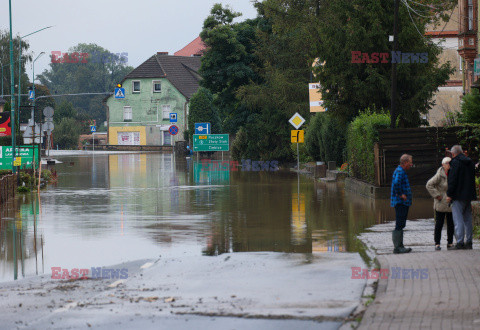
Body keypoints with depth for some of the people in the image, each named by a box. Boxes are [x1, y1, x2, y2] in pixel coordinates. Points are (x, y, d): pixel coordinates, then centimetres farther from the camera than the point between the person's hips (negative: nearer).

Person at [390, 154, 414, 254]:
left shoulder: (401, 170, 18)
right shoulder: (400, 171, -15)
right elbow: (396, 183, -32)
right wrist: (400, 195, -23)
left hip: (402, 203, 11)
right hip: (400, 202, -11)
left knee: (401, 225, 14)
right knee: (399, 225, -9)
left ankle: (400, 245, 20)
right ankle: (397, 247, -9)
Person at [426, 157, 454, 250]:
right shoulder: (439, 175, -11)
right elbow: (429, 185, -9)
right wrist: (436, 195, -11)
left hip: (451, 204, 5)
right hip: (441, 204, -5)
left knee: (451, 224, 6)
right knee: (439, 223, -1)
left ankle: (450, 243, 14)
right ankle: (437, 243, 5)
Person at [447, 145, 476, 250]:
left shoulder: (455, 162, -11)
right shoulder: (470, 162, 13)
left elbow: (452, 180, -16)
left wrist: (449, 194, -12)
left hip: (458, 196, -8)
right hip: (469, 196, 8)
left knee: (458, 220, -7)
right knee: (467, 219, 13)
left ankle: (460, 243, -12)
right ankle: (468, 242, 15)